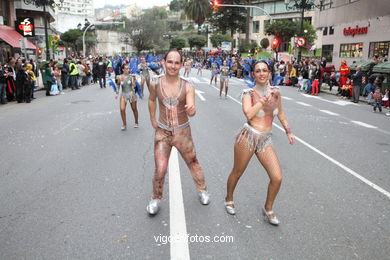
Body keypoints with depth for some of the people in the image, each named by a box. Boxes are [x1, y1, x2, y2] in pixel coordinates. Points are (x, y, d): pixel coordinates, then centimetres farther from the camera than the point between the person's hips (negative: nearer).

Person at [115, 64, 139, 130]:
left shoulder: (131, 76, -6)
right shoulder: (120, 77, -1)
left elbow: (134, 85, -15)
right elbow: (119, 86, 13)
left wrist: (133, 78, -23)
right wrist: (117, 93, 10)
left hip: (131, 94, -1)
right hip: (123, 95, 1)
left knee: (134, 109, 10)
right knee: (122, 109, -11)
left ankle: (136, 123, 30)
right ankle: (124, 124, 4)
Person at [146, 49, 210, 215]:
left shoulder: (187, 87, -14)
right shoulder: (156, 84, -9)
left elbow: (192, 111, -23)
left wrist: (192, 110, -46)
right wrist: (153, 120, 14)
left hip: (183, 132, 0)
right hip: (162, 132, 0)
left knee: (193, 163, 17)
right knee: (160, 170, -7)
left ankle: (202, 190, 41)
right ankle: (156, 198, 20)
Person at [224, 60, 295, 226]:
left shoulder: (275, 91, 7)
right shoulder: (249, 93, -5)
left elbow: (280, 113, 21)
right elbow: (249, 114, -22)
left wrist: (288, 132, 20)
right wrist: (265, 99, -17)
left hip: (265, 140, 4)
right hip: (248, 136, -4)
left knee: (277, 178, -4)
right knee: (237, 173, 12)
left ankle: (268, 210, 20)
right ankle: (229, 199, 40)